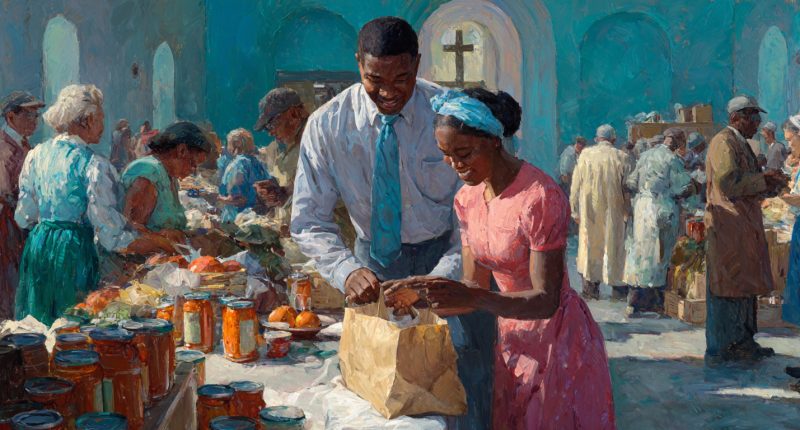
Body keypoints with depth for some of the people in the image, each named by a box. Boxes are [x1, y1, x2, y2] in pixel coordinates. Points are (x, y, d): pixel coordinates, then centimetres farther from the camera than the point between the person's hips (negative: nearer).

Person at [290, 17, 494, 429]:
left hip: (447, 260, -1)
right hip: (373, 260, 2)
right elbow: (309, 221, -8)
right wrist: (347, 271, -27)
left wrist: (441, 278, -29)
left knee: (465, 384, -6)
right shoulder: (327, 125, -11)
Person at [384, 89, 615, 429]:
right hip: (511, 336, 7)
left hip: (558, 340, -6)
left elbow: (547, 300, -24)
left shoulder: (540, 197, -25)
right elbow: (475, 286, 1)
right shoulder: (467, 198, -1)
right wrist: (423, 294, -16)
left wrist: (472, 298, -37)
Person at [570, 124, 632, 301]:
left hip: (589, 210, 1)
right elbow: (627, 188, -4)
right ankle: (618, 288, 16)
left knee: (590, 245, 12)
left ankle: (590, 286, 14)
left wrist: (575, 211, 6)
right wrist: (628, 212, 6)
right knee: (613, 244, 10)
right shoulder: (622, 157, -6)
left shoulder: (585, 155, -4)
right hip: (613, 210, 0)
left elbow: (576, 186, -1)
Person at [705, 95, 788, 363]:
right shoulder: (723, 142, -11)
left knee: (745, 286, 13)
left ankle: (742, 343, 20)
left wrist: (771, 185, 7)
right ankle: (718, 350, 1)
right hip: (727, 227, -10)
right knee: (726, 287, -5)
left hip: (745, 227, 10)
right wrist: (764, 180, -13)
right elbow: (728, 182, -23)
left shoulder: (741, 144, 20)